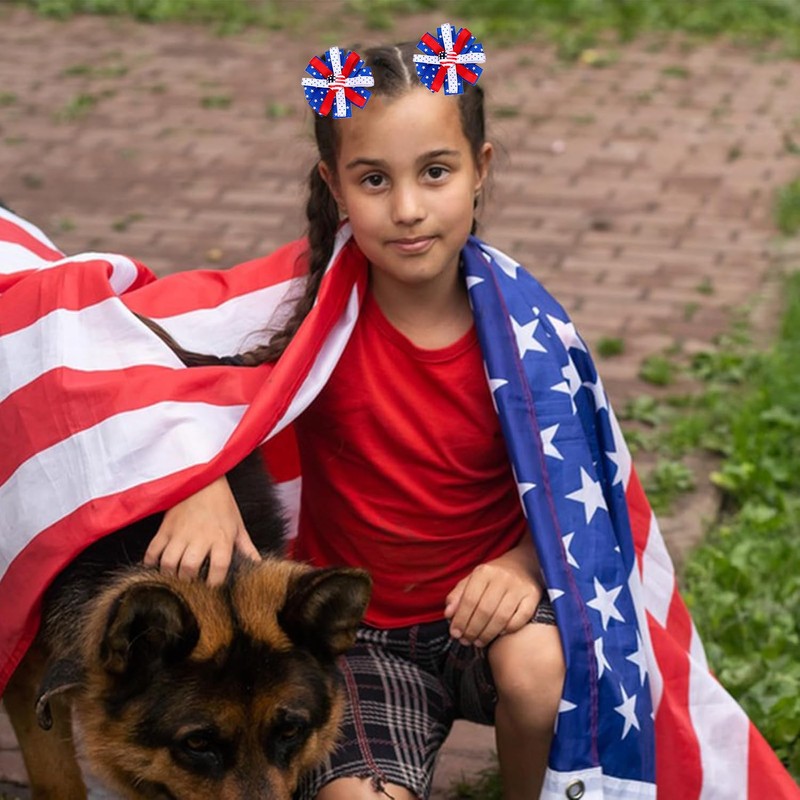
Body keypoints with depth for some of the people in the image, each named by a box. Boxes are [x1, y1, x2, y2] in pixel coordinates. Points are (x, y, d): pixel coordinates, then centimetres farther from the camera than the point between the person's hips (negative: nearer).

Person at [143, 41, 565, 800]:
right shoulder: (317, 312, -12)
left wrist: (523, 567, -27)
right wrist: (203, 487, -31)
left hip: (481, 605, 1)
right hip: (358, 631, -1)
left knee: (537, 668, -32)